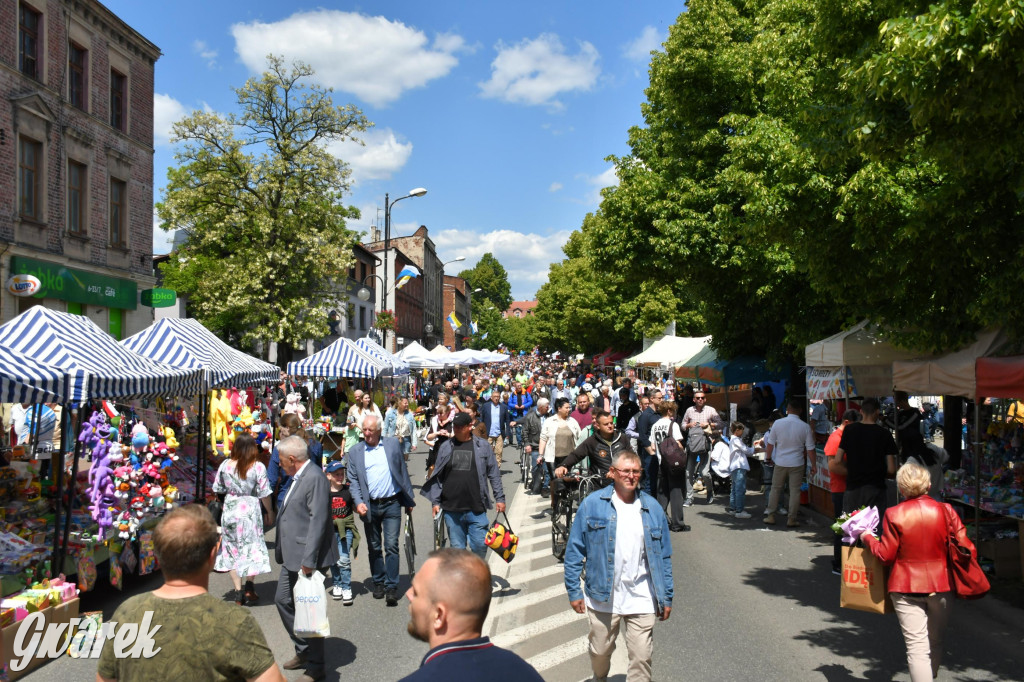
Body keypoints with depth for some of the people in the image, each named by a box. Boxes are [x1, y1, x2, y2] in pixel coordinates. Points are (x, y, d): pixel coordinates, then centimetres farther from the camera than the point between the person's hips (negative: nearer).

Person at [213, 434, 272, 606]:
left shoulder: (225, 465, -4)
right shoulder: (258, 467, -12)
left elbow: (218, 489, 5)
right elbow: (264, 495, -10)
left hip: (230, 509, 3)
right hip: (250, 511, -3)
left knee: (232, 549, 10)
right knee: (252, 547, 10)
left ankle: (238, 593, 11)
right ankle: (249, 587, -3)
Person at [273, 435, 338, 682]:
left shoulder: (315, 478, -20)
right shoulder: (298, 477, 12)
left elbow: (318, 520, -24)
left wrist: (308, 560, -25)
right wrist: (282, 550, 17)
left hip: (307, 557, -11)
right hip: (293, 556, 11)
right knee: (283, 600, 18)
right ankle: (303, 651, 33)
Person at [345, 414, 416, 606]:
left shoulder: (393, 445, 3)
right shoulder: (355, 452, 4)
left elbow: (403, 472, 8)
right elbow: (353, 480, 4)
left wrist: (409, 500, 8)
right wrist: (358, 502, -12)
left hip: (391, 504, -2)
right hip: (370, 506, 2)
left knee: (391, 546, -6)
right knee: (374, 547, 11)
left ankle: (392, 587, -1)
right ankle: (378, 583, 26)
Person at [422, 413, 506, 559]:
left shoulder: (483, 446, 3)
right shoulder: (445, 448, 7)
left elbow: (494, 474, 7)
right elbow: (437, 477, 10)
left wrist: (500, 498, 3)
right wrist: (435, 502, 5)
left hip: (476, 509, -1)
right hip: (451, 509, 1)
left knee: (480, 545, 0)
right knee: (457, 548, 8)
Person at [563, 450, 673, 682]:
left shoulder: (652, 508, 4)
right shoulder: (592, 504, -4)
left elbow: (664, 557, 9)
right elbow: (574, 550, 0)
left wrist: (666, 598, 8)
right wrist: (574, 591, -3)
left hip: (641, 599, 1)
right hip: (602, 596, -1)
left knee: (642, 658, -1)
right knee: (600, 653, 15)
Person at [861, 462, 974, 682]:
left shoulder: (893, 515, -11)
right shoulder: (945, 511, -5)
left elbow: (885, 555, -7)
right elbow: (966, 550, -4)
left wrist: (867, 538, 10)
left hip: (906, 588, -3)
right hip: (941, 586, 3)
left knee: (917, 647, -2)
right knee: (935, 644, 21)